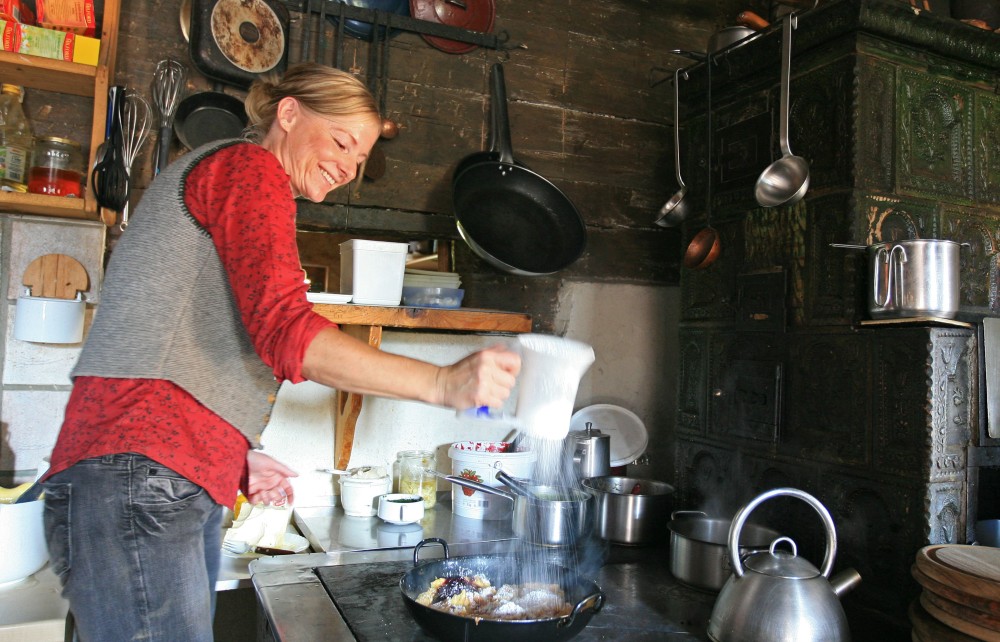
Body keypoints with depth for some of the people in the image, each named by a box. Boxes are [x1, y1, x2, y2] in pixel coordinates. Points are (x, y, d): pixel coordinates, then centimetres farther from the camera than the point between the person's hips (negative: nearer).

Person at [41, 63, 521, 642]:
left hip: (185, 487, 10)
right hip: (140, 482, -10)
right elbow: (286, 332, -18)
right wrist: (443, 383, -23)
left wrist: (238, 455, 13)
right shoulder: (249, 166, -3)